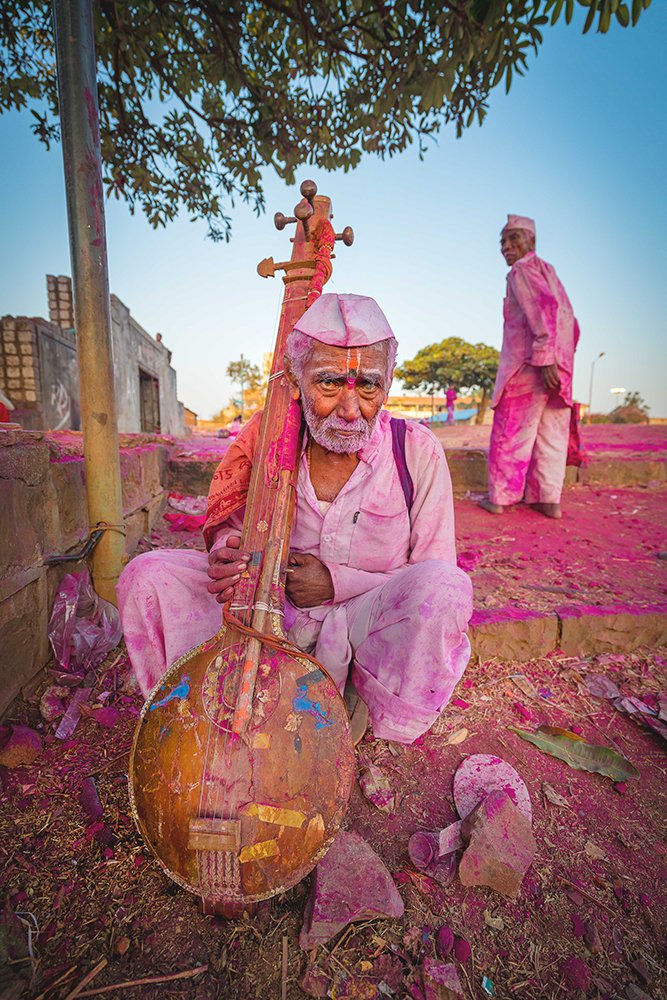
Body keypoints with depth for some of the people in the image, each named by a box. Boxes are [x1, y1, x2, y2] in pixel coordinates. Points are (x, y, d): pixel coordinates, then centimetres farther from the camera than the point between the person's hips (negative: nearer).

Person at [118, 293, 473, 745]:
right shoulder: (266, 435, -8)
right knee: (148, 575, -14)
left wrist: (338, 582, -17)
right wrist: (231, 556, -20)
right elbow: (230, 528, 6)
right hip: (268, 613, 2)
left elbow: (434, 581, -6)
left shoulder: (417, 451, -12)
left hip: (364, 623, -1)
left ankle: (382, 740, -7)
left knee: (447, 587, -32)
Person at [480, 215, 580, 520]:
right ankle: (549, 499, 12)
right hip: (560, 370, 8)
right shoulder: (549, 271, 23)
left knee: (510, 432, -2)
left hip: (528, 366, -8)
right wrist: (562, 360, 23)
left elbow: (543, 306, -20)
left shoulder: (523, 269, -3)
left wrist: (544, 357, -26)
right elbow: (571, 325, 22)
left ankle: (499, 497, 4)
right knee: (552, 435, 8)